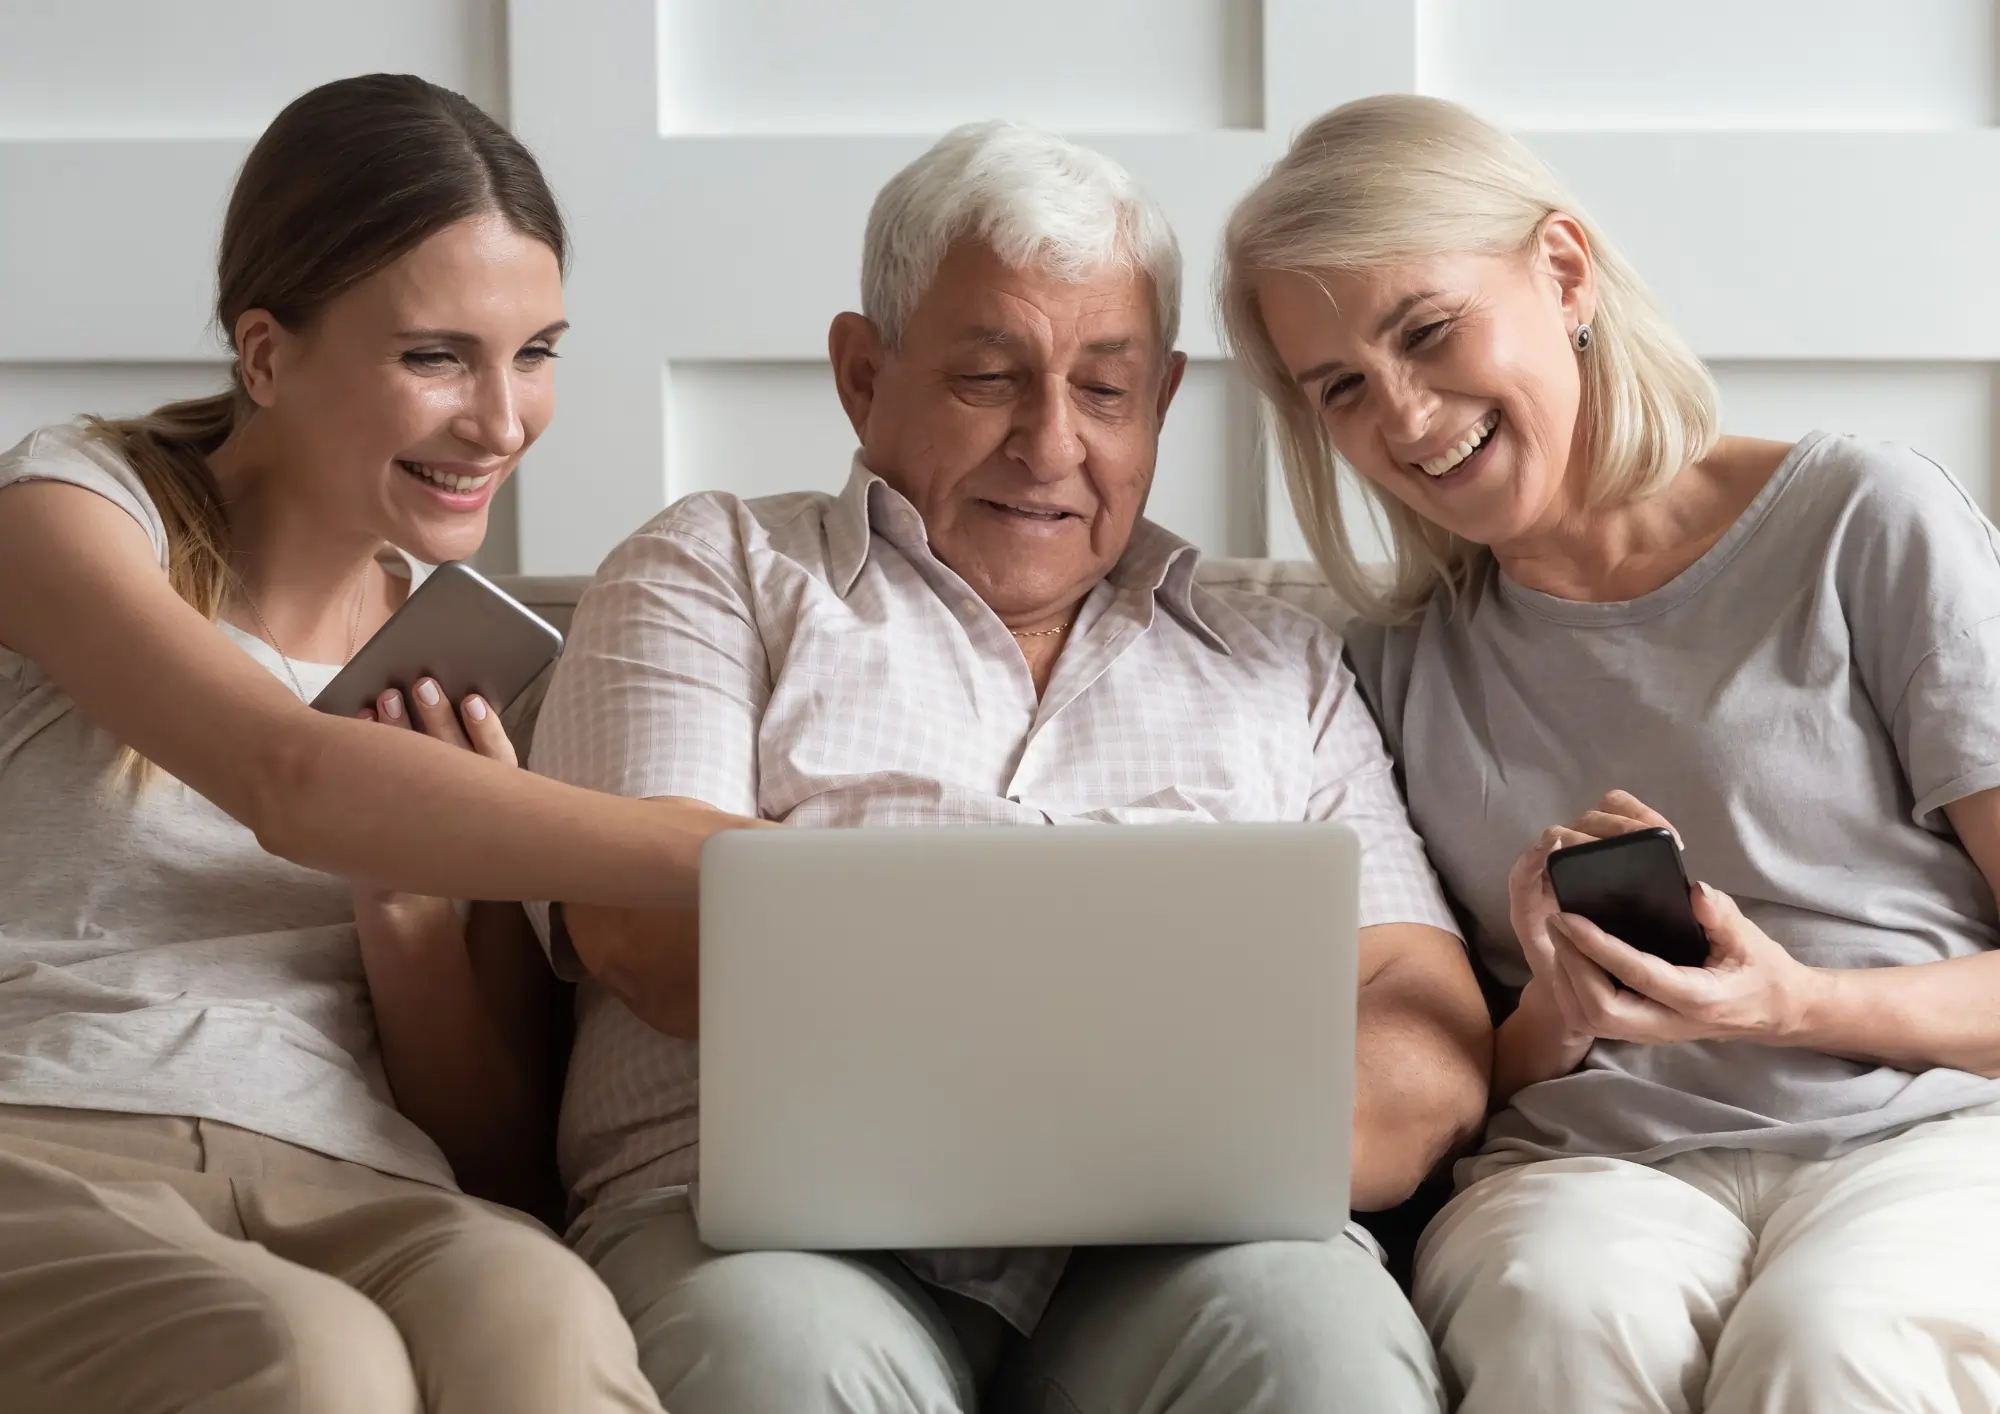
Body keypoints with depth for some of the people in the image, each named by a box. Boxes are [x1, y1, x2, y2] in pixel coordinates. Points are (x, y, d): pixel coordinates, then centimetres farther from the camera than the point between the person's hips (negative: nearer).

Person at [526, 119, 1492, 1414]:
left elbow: (1434, 1059, 12)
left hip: (1173, 1241, 2)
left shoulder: (1282, 666, 24)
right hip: (770, 1217, -2)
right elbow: (641, 918, -2)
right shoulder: (717, 572, 17)